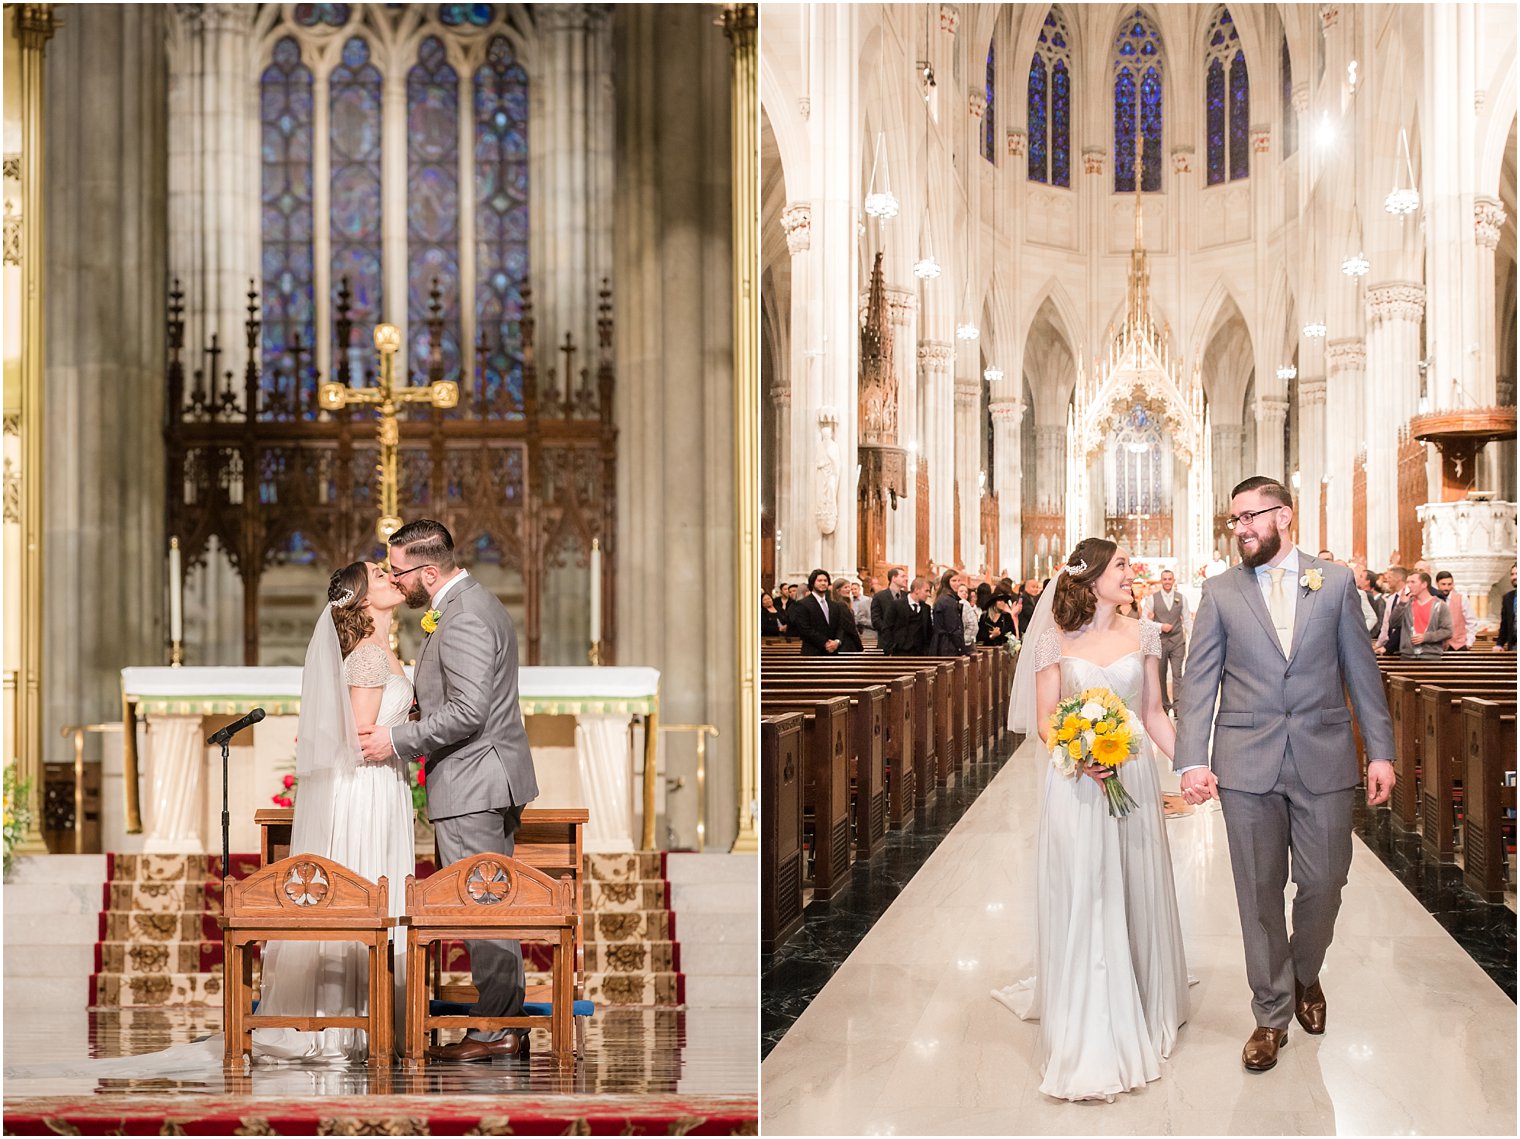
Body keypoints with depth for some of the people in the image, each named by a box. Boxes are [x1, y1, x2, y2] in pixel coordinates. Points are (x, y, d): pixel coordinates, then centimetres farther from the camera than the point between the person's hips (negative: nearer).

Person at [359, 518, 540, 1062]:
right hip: (493, 780, 11)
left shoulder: (462, 618, -18)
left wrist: (397, 740, -17)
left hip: (472, 784, -11)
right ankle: (509, 1025, 19)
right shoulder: (477, 601, 15)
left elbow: (469, 711, -24)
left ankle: (494, 1031, 2)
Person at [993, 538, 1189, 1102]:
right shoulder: (1057, 640, -3)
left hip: (1134, 776, 2)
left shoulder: (1142, 634, 5)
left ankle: (1141, 1010, 29)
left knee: (1136, 895, 10)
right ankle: (1090, 1039, 8)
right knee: (1082, 901, -1)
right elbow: (1043, 719, 0)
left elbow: (1154, 714, 9)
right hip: (1076, 784, -2)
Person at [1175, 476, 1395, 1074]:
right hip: (1248, 765, 0)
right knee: (1260, 893, 6)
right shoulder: (1220, 592, 3)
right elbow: (1198, 682, 0)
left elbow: (1361, 671, 5)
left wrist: (1380, 751, 1)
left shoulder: (1336, 581, 4)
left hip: (1324, 759, 0)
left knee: (1323, 884, 7)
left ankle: (1305, 976, 36)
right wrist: (1192, 760, -10)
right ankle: (1272, 1013, 20)